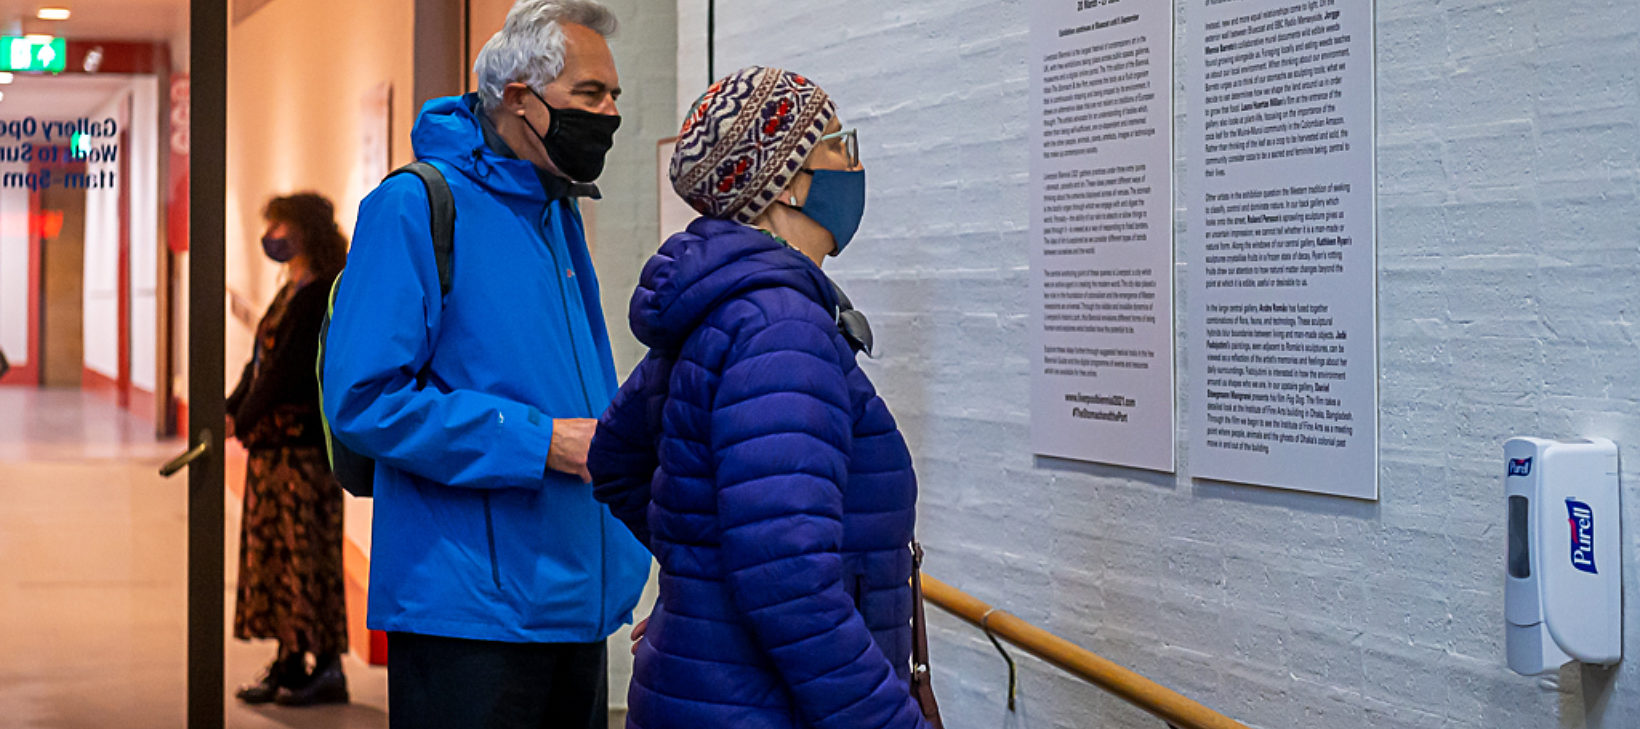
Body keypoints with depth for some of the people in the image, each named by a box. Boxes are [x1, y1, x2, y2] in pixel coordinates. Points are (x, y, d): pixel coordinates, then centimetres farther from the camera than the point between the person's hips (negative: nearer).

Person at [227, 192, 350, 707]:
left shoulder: (322, 297, -13)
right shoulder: (290, 294, 17)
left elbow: (287, 369, -18)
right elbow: (259, 365, 17)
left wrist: (243, 420, -13)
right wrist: (230, 412, 5)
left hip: (306, 441, -10)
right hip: (272, 440, 10)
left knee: (306, 550, -6)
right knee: (272, 550, 11)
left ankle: (328, 668, 0)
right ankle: (290, 662, 17)